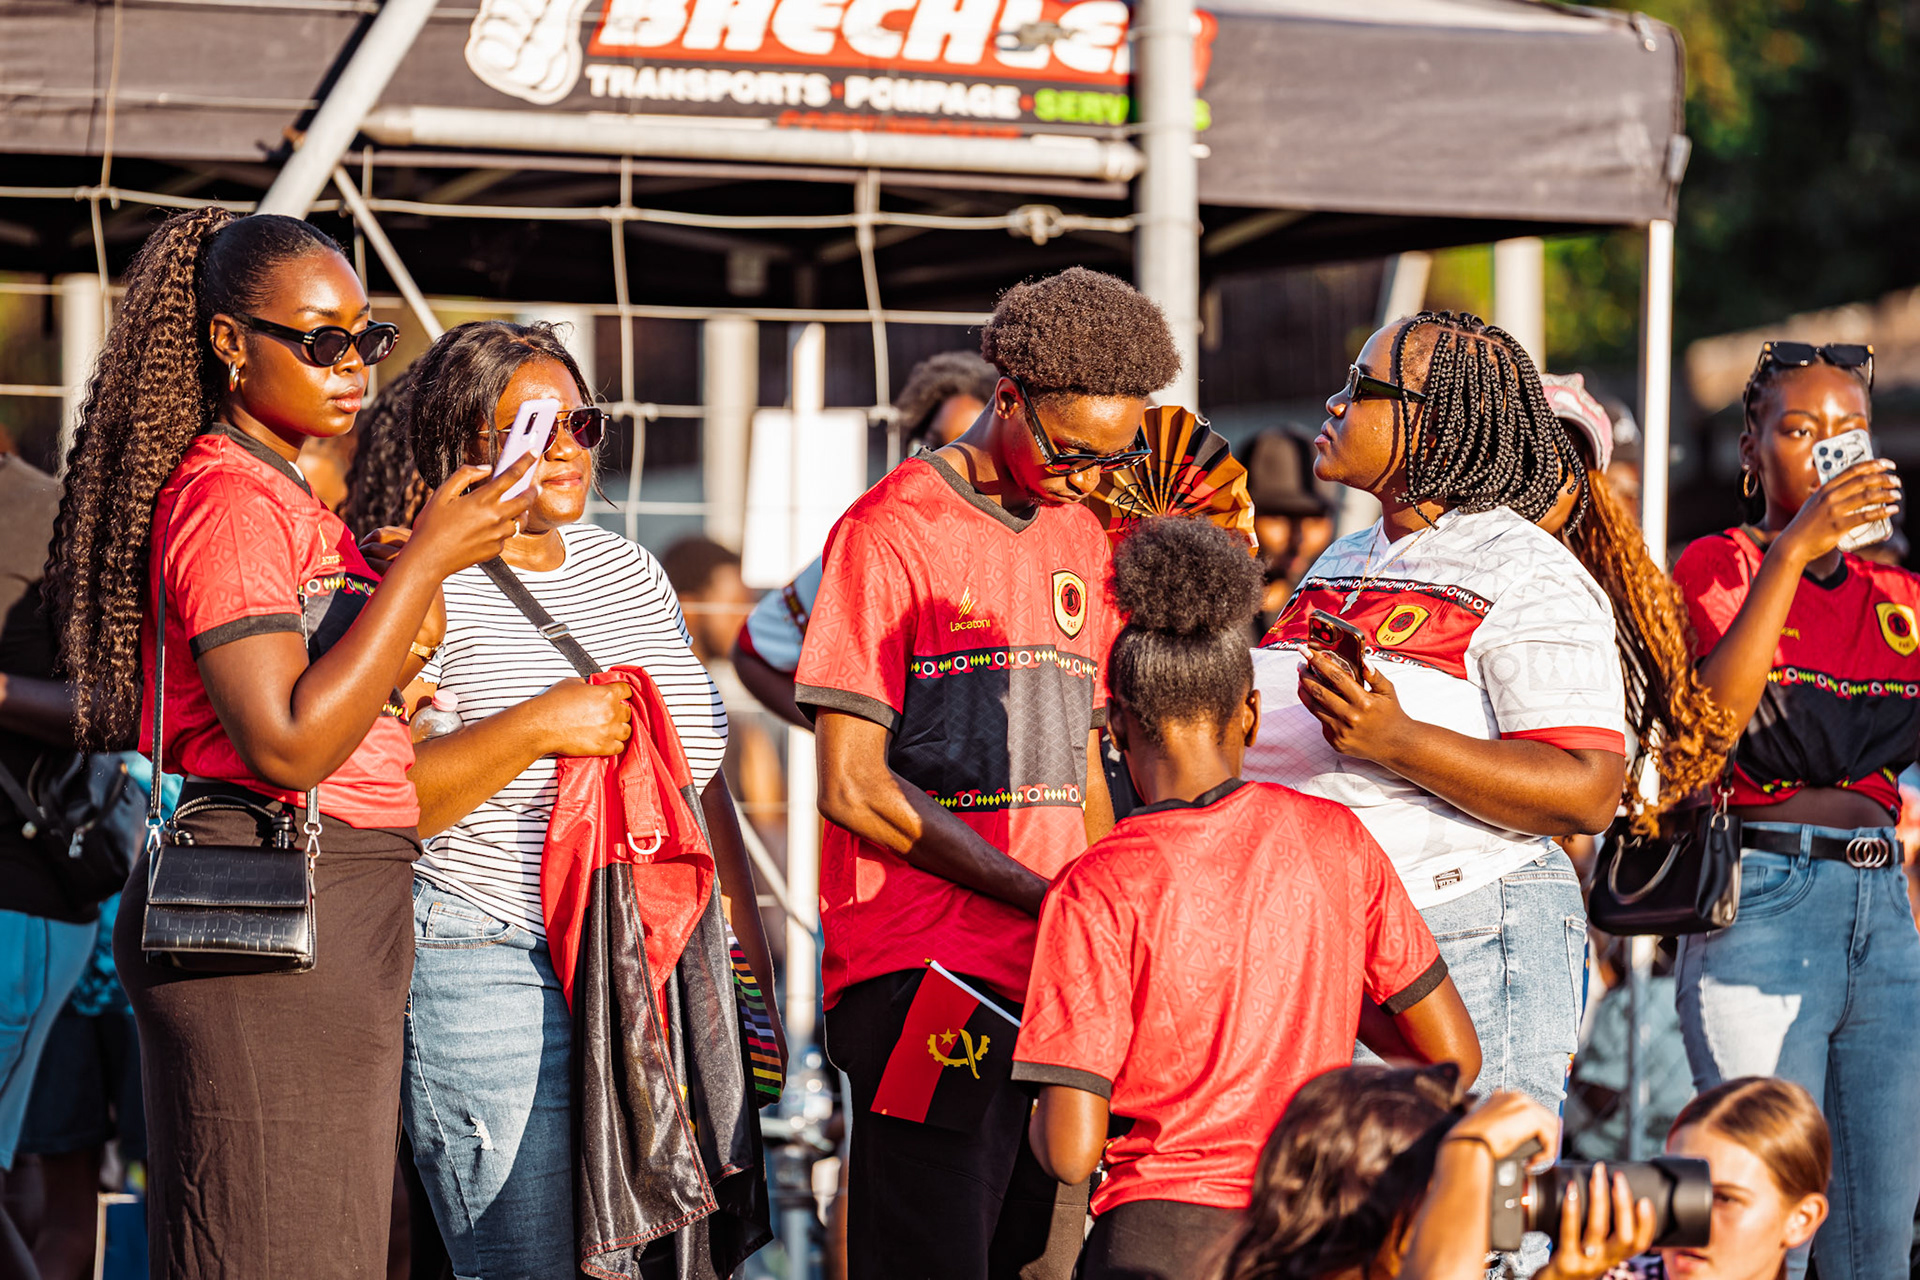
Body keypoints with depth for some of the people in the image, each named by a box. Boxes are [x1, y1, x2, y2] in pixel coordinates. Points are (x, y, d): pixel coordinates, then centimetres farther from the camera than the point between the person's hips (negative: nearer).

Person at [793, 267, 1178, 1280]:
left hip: (1056, 979, 7)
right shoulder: (890, 531, -5)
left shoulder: (1081, 538, 17)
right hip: (920, 972, -7)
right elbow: (854, 786, -10)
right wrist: (1047, 900, -11)